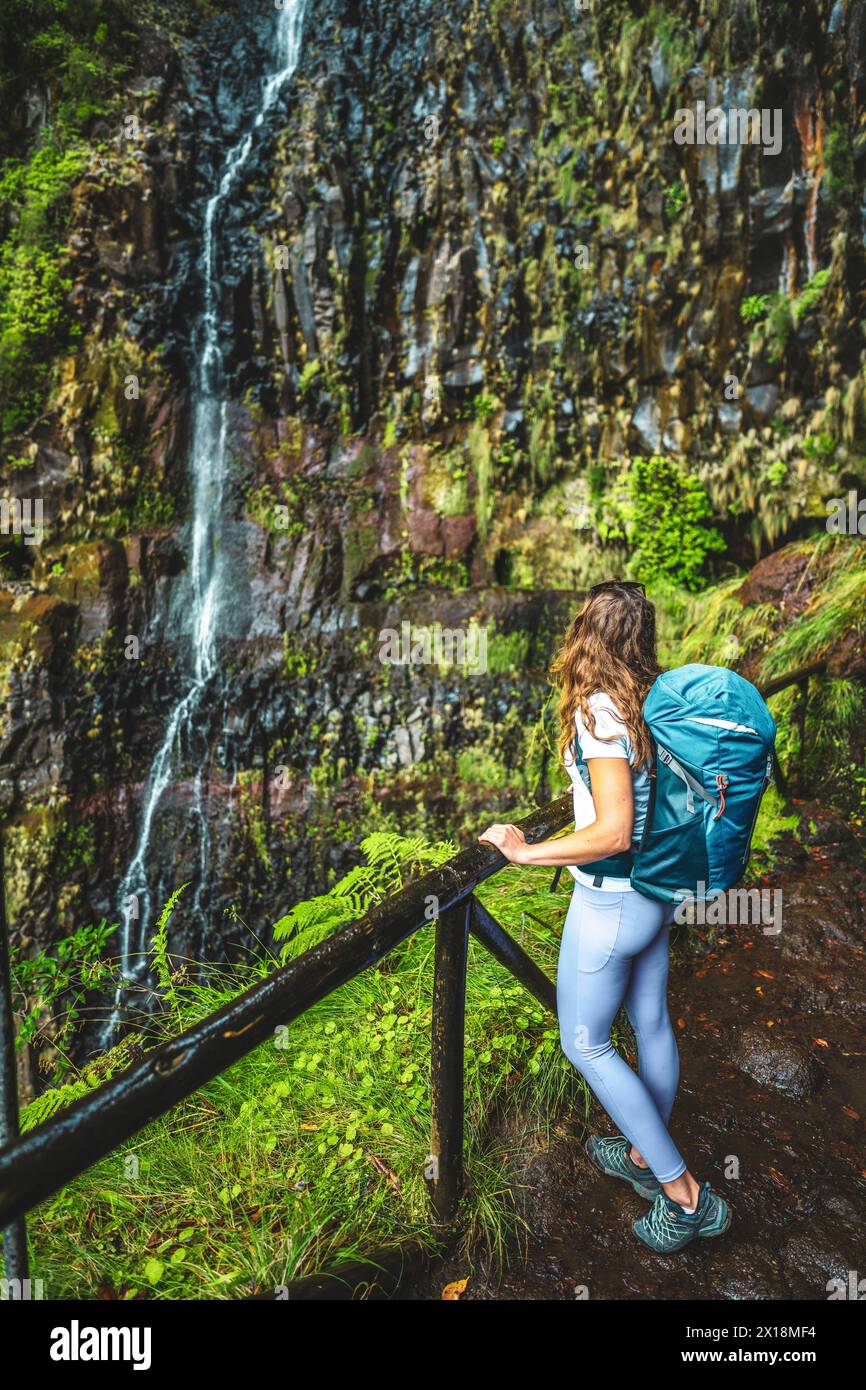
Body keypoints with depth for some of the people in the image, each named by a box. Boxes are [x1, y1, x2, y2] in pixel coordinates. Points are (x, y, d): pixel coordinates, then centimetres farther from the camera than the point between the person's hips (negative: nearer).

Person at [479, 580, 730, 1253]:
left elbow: (613, 833, -29)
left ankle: (685, 1194, 17)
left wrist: (524, 851, -20)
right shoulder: (655, 699, -2)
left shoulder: (599, 712, -25)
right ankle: (646, 1157, 43)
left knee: (584, 1042, 10)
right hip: (657, 888, 8)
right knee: (651, 1022, 21)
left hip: (612, 900, -8)